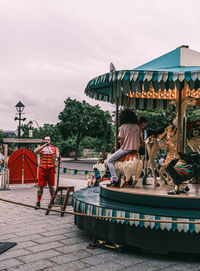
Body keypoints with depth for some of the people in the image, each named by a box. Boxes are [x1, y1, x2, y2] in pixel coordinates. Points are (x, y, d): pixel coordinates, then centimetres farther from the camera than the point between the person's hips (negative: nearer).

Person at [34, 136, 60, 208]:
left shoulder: (54, 149, 9)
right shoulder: (41, 148, 6)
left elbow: (58, 157, 16)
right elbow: (35, 151, -16)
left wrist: (57, 163, -4)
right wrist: (44, 145, -17)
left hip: (51, 169, 1)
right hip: (42, 169, -1)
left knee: (51, 185, 11)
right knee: (40, 186, -2)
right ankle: (38, 202, 4)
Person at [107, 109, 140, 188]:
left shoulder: (123, 126, -6)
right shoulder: (137, 126, 9)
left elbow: (121, 140, -7)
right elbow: (139, 139, 11)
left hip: (126, 149, -6)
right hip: (136, 149, 6)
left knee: (110, 160, 4)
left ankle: (115, 180, -8)